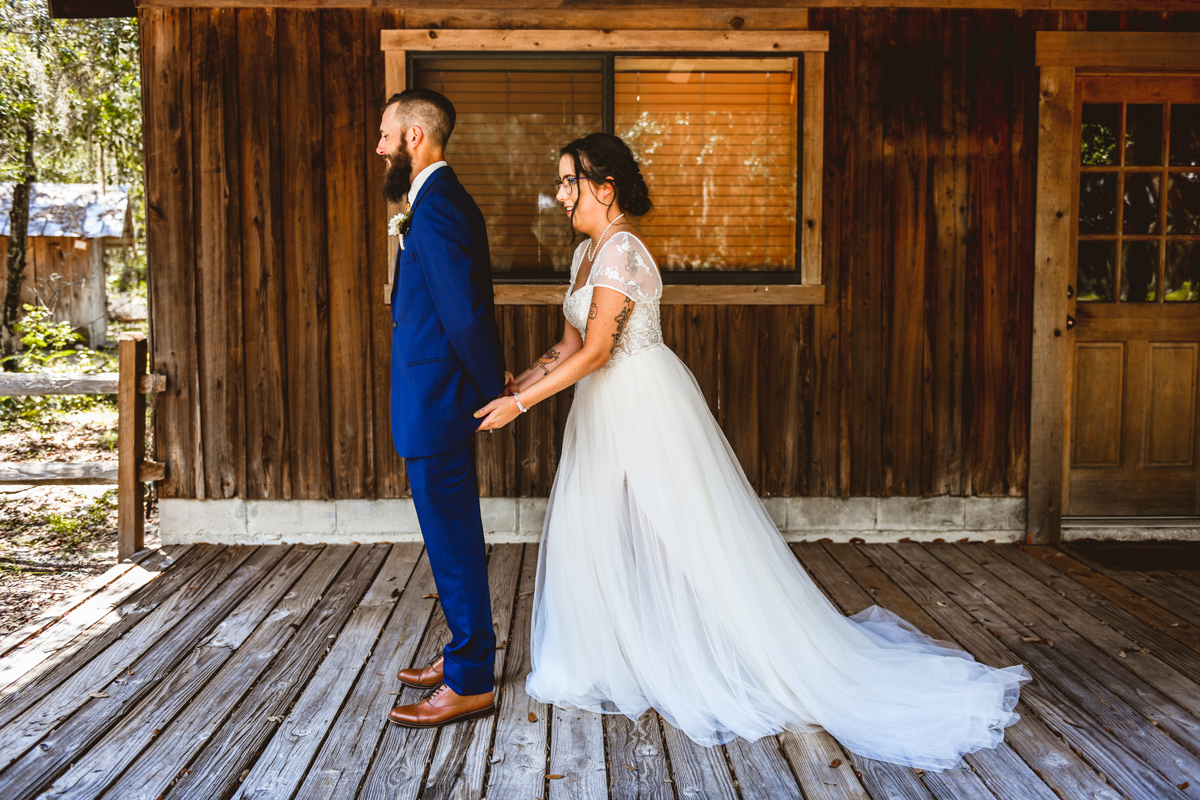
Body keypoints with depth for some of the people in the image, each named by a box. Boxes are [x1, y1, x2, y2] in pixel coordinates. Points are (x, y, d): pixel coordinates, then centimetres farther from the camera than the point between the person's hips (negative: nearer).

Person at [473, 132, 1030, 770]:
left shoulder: (620, 251, -19)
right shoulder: (587, 252, 11)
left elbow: (595, 353, -23)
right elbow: (570, 345, 13)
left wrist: (520, 405, -21)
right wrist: (511, 384, 6)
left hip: (645, 406, -10)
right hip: (607, 412, 10)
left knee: (680, 540, -2)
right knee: (593, 532, 14)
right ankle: (608, 664, 29)